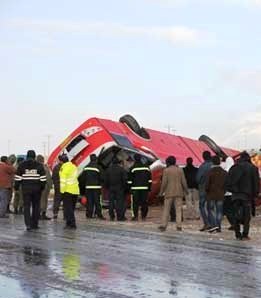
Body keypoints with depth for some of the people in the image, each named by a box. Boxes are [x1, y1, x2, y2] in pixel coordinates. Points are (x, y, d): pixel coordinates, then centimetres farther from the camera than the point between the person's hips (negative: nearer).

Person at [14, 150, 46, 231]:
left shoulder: (22, 165, 2)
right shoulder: (39, 165, 0)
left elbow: (18, 177, 1)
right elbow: (43, 178, -2)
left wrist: (16, 187, 10)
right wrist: (42, 187, 8)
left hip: (26, 189, 0)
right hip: (37, 189, 0)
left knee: (26, 206, 2)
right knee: (36, 206, 9)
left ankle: (28, 224, -10)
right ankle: (34, 224, 12)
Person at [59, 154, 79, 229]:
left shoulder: (64, 167, -12)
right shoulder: (74, 166, 15)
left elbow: (63, 180, -15)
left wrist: (62, 190, -12)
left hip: (68, 190, -8)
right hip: (75, 190, 8)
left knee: (68, 208, -4)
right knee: (71, 208, 15)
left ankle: (71, 224, -8)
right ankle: (70, 223, 19)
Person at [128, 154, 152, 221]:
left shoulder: (132, 168, -4)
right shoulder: (146, 168, 7)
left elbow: (130, 180, -2)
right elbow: (149, 179, 9)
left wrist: (129, 188, 5)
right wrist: (149, 187, 14)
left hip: (135, 188, -3)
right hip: (145, 188, 3)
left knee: (135, 203, 1)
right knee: (144, 202, 7)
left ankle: (135, 216, -2)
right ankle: (144, 216, 8)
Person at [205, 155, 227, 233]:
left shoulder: (210, 172, -11)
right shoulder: (224, 173, 3)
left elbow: (207, 184, -10)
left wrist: (207, 191, 6)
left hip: (211, 195, -3)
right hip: (220, 195, 3)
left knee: (211, 209, 6)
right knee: (219, 211, 8)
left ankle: (213, 225, -8)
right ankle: (218, 227, 8)